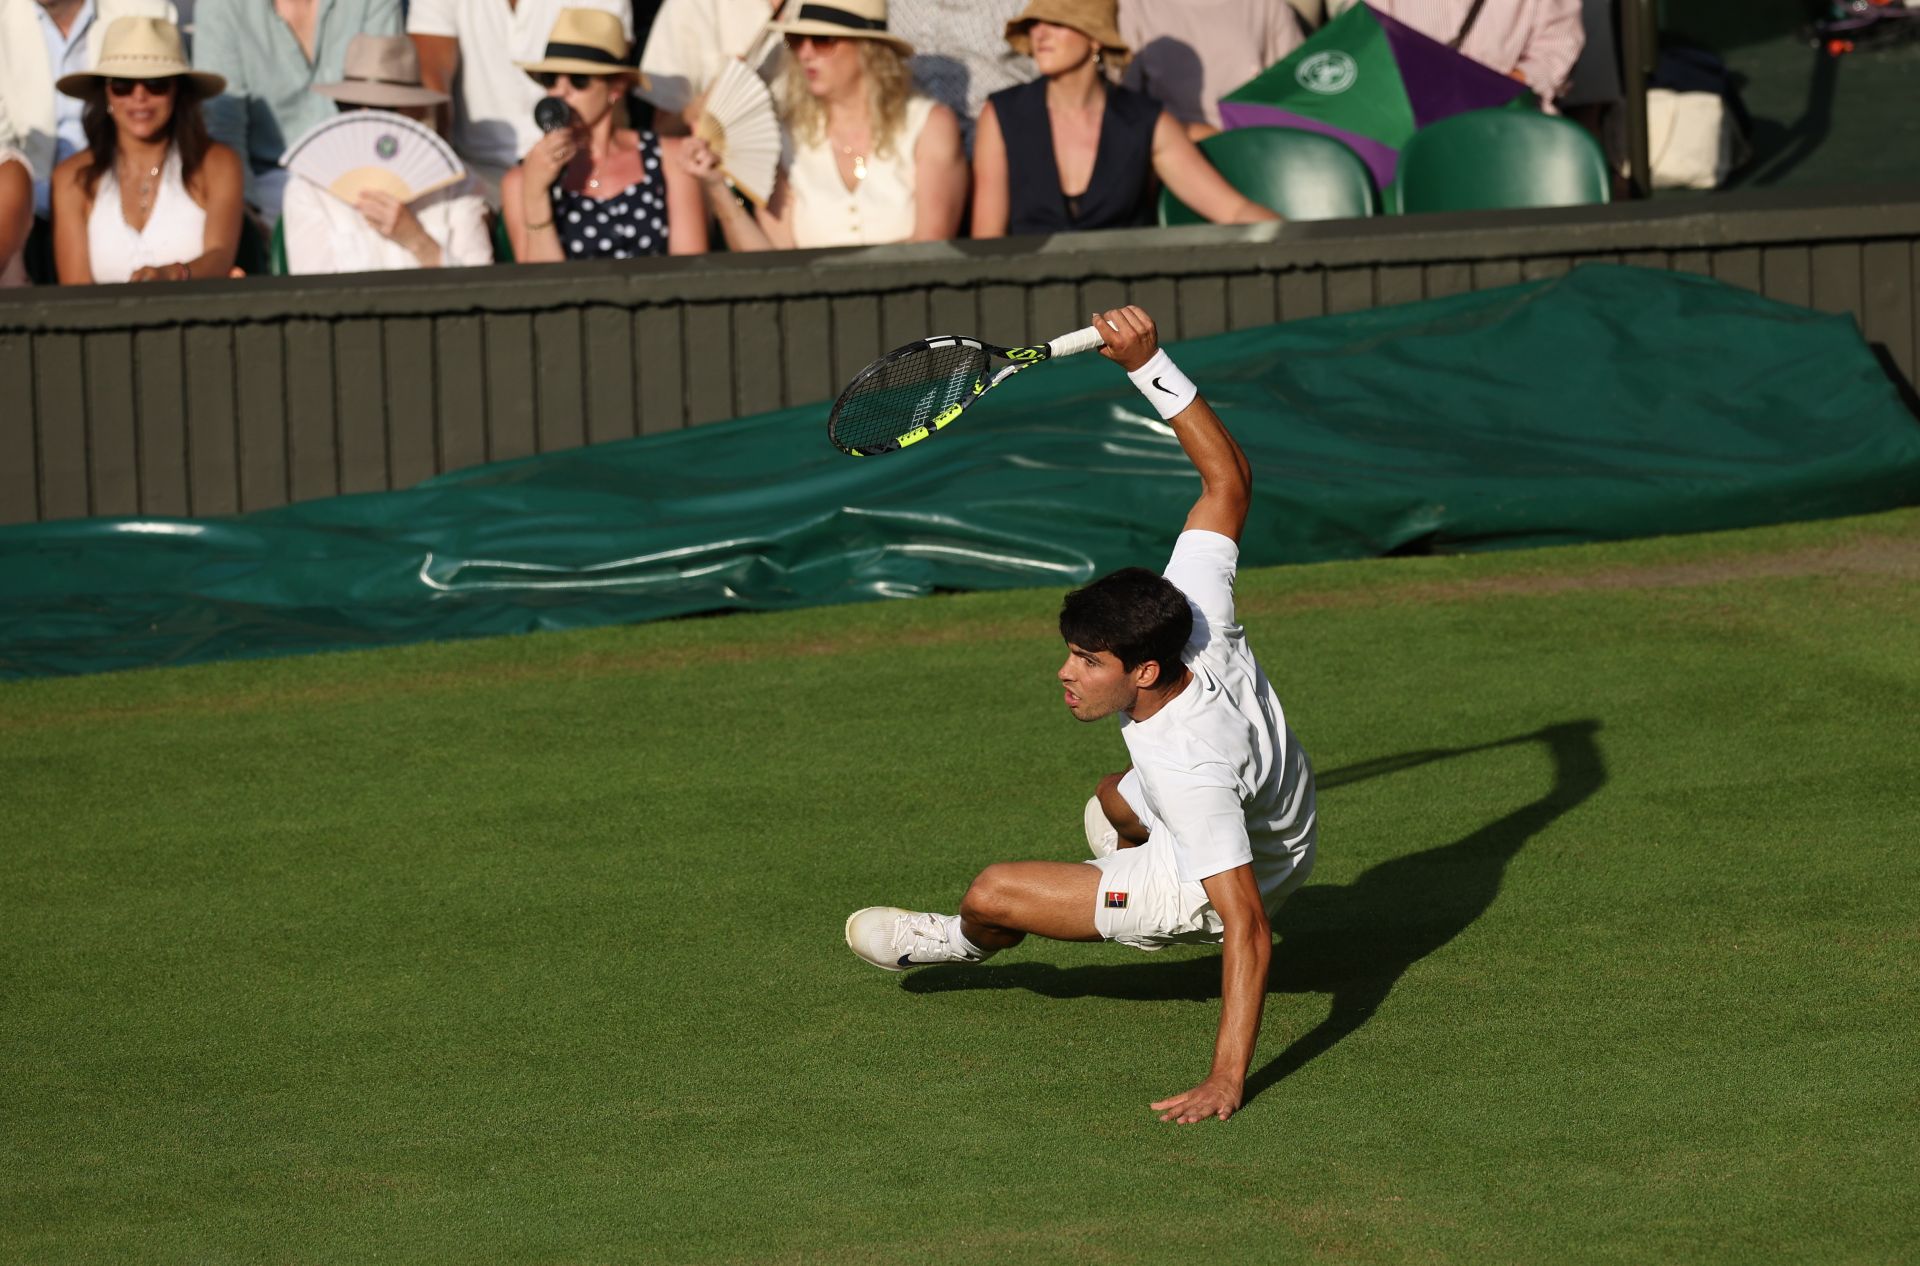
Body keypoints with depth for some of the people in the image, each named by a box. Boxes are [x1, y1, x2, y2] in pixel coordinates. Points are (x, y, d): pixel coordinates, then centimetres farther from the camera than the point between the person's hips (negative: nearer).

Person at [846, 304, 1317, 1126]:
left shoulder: (1190, 771, -46)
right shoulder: (1195, 614, -30)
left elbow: (1246, 929, -47)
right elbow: (1228, 478, -19)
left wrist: (1227, 1080, -51)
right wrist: (1149, 364, -24)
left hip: (1210, 894, -8)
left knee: (992, 894, -10)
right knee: (1114, 801, 38)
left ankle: (969, 942, 27)